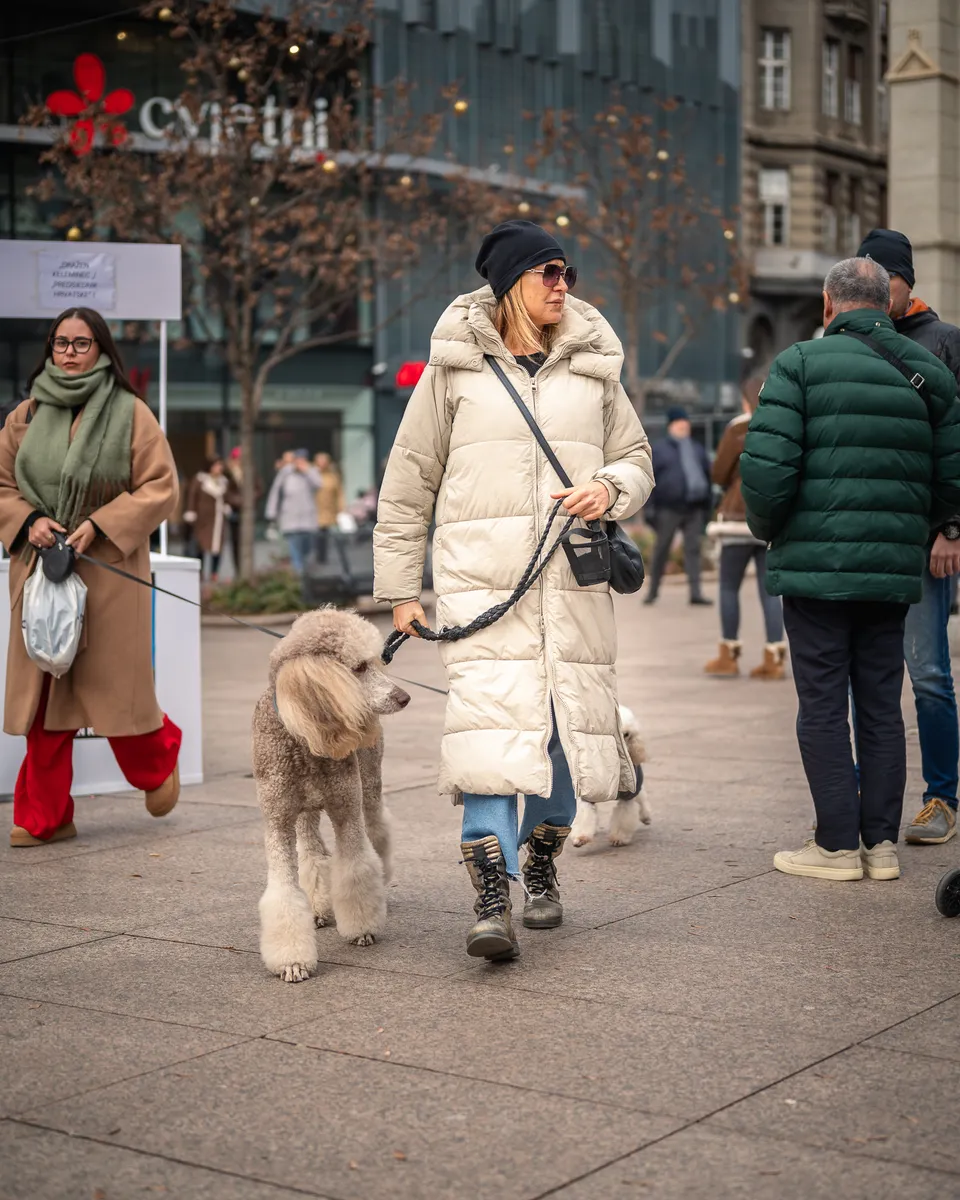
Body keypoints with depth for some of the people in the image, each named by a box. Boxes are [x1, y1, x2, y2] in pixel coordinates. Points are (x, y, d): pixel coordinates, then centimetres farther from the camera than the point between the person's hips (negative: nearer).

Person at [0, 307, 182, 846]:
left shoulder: (130, 413, -1)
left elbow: (161, 487, -4)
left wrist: (100, 524, -15)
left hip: (109, 568, -3)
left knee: (115, 681, 0)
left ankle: (159, 763, 32)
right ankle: (44, 817, 9)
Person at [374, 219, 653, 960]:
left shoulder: (593, 366, 14)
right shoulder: (457, 366, 6)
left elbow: (637, 458, 21)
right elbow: (409, 481, 9)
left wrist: (610, 488, -4)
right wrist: (400, 587, 6)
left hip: (573, 577, 3)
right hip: (482, 574, -3)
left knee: (570, 722, 5)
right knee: (491, 717, -16)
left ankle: (541, 868, 27)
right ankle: (492, 899, -17)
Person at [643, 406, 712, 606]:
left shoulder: (697, 449, 17)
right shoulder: (659, 449, 4)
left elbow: (707, 475, 18)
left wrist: (706, 505, 11)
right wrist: (653, 507, -8)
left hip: (694, 508, 3)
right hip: (669, 508, -3)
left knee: (693, 549, 0)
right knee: (661, 550, 2)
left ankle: (695, 592, -1)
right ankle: (653, 591, 11)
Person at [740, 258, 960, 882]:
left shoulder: (800, 363, -5)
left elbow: (765, 467, -14)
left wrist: (768, 528, 4)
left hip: (816, 563, -4)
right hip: (894, 570, 4)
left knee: (823, 707, 2)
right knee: (882, 705, 11)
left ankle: (838, 845, 4)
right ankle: (882, 843, 14)